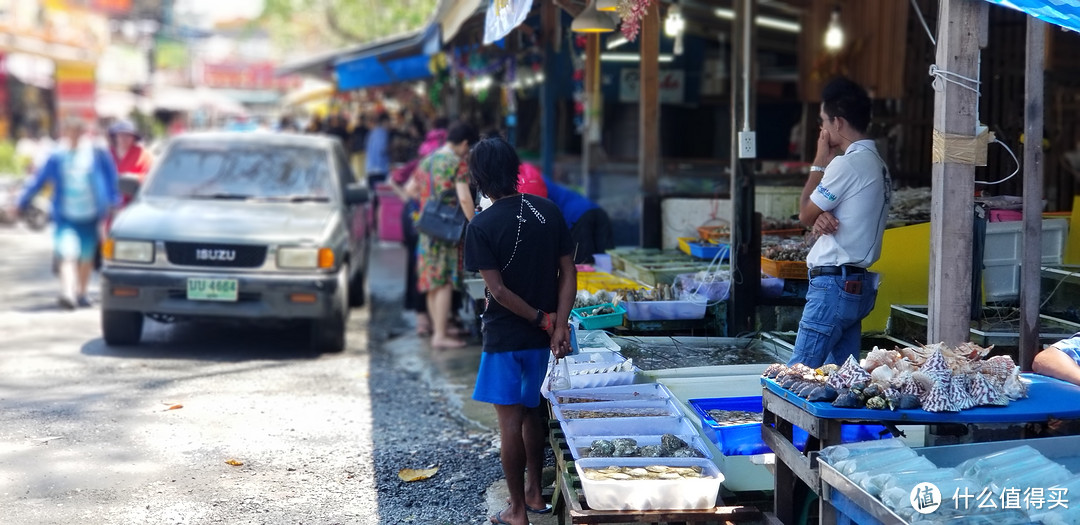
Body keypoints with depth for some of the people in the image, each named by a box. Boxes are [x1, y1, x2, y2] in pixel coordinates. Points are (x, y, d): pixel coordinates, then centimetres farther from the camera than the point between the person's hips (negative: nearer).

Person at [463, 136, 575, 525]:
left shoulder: (481, 227, -15)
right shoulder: (548, 211, -1)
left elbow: (498, 290, -18)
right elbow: (568, 273, -3)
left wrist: (542, 319, -10)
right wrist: (559, 325, -7)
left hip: (504, 336, -5)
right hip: (539, 338, 5)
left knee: (510, 420, 3)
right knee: (532, 412, 21)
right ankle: (534, 493, 31)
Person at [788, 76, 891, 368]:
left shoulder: (847, 164, -15)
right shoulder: (876, 162, 16)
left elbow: (805, 214, -4)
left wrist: (820, 161, 3)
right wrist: (821, 219, -7)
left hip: (834, 285, -10)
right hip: (858, 285, 10)